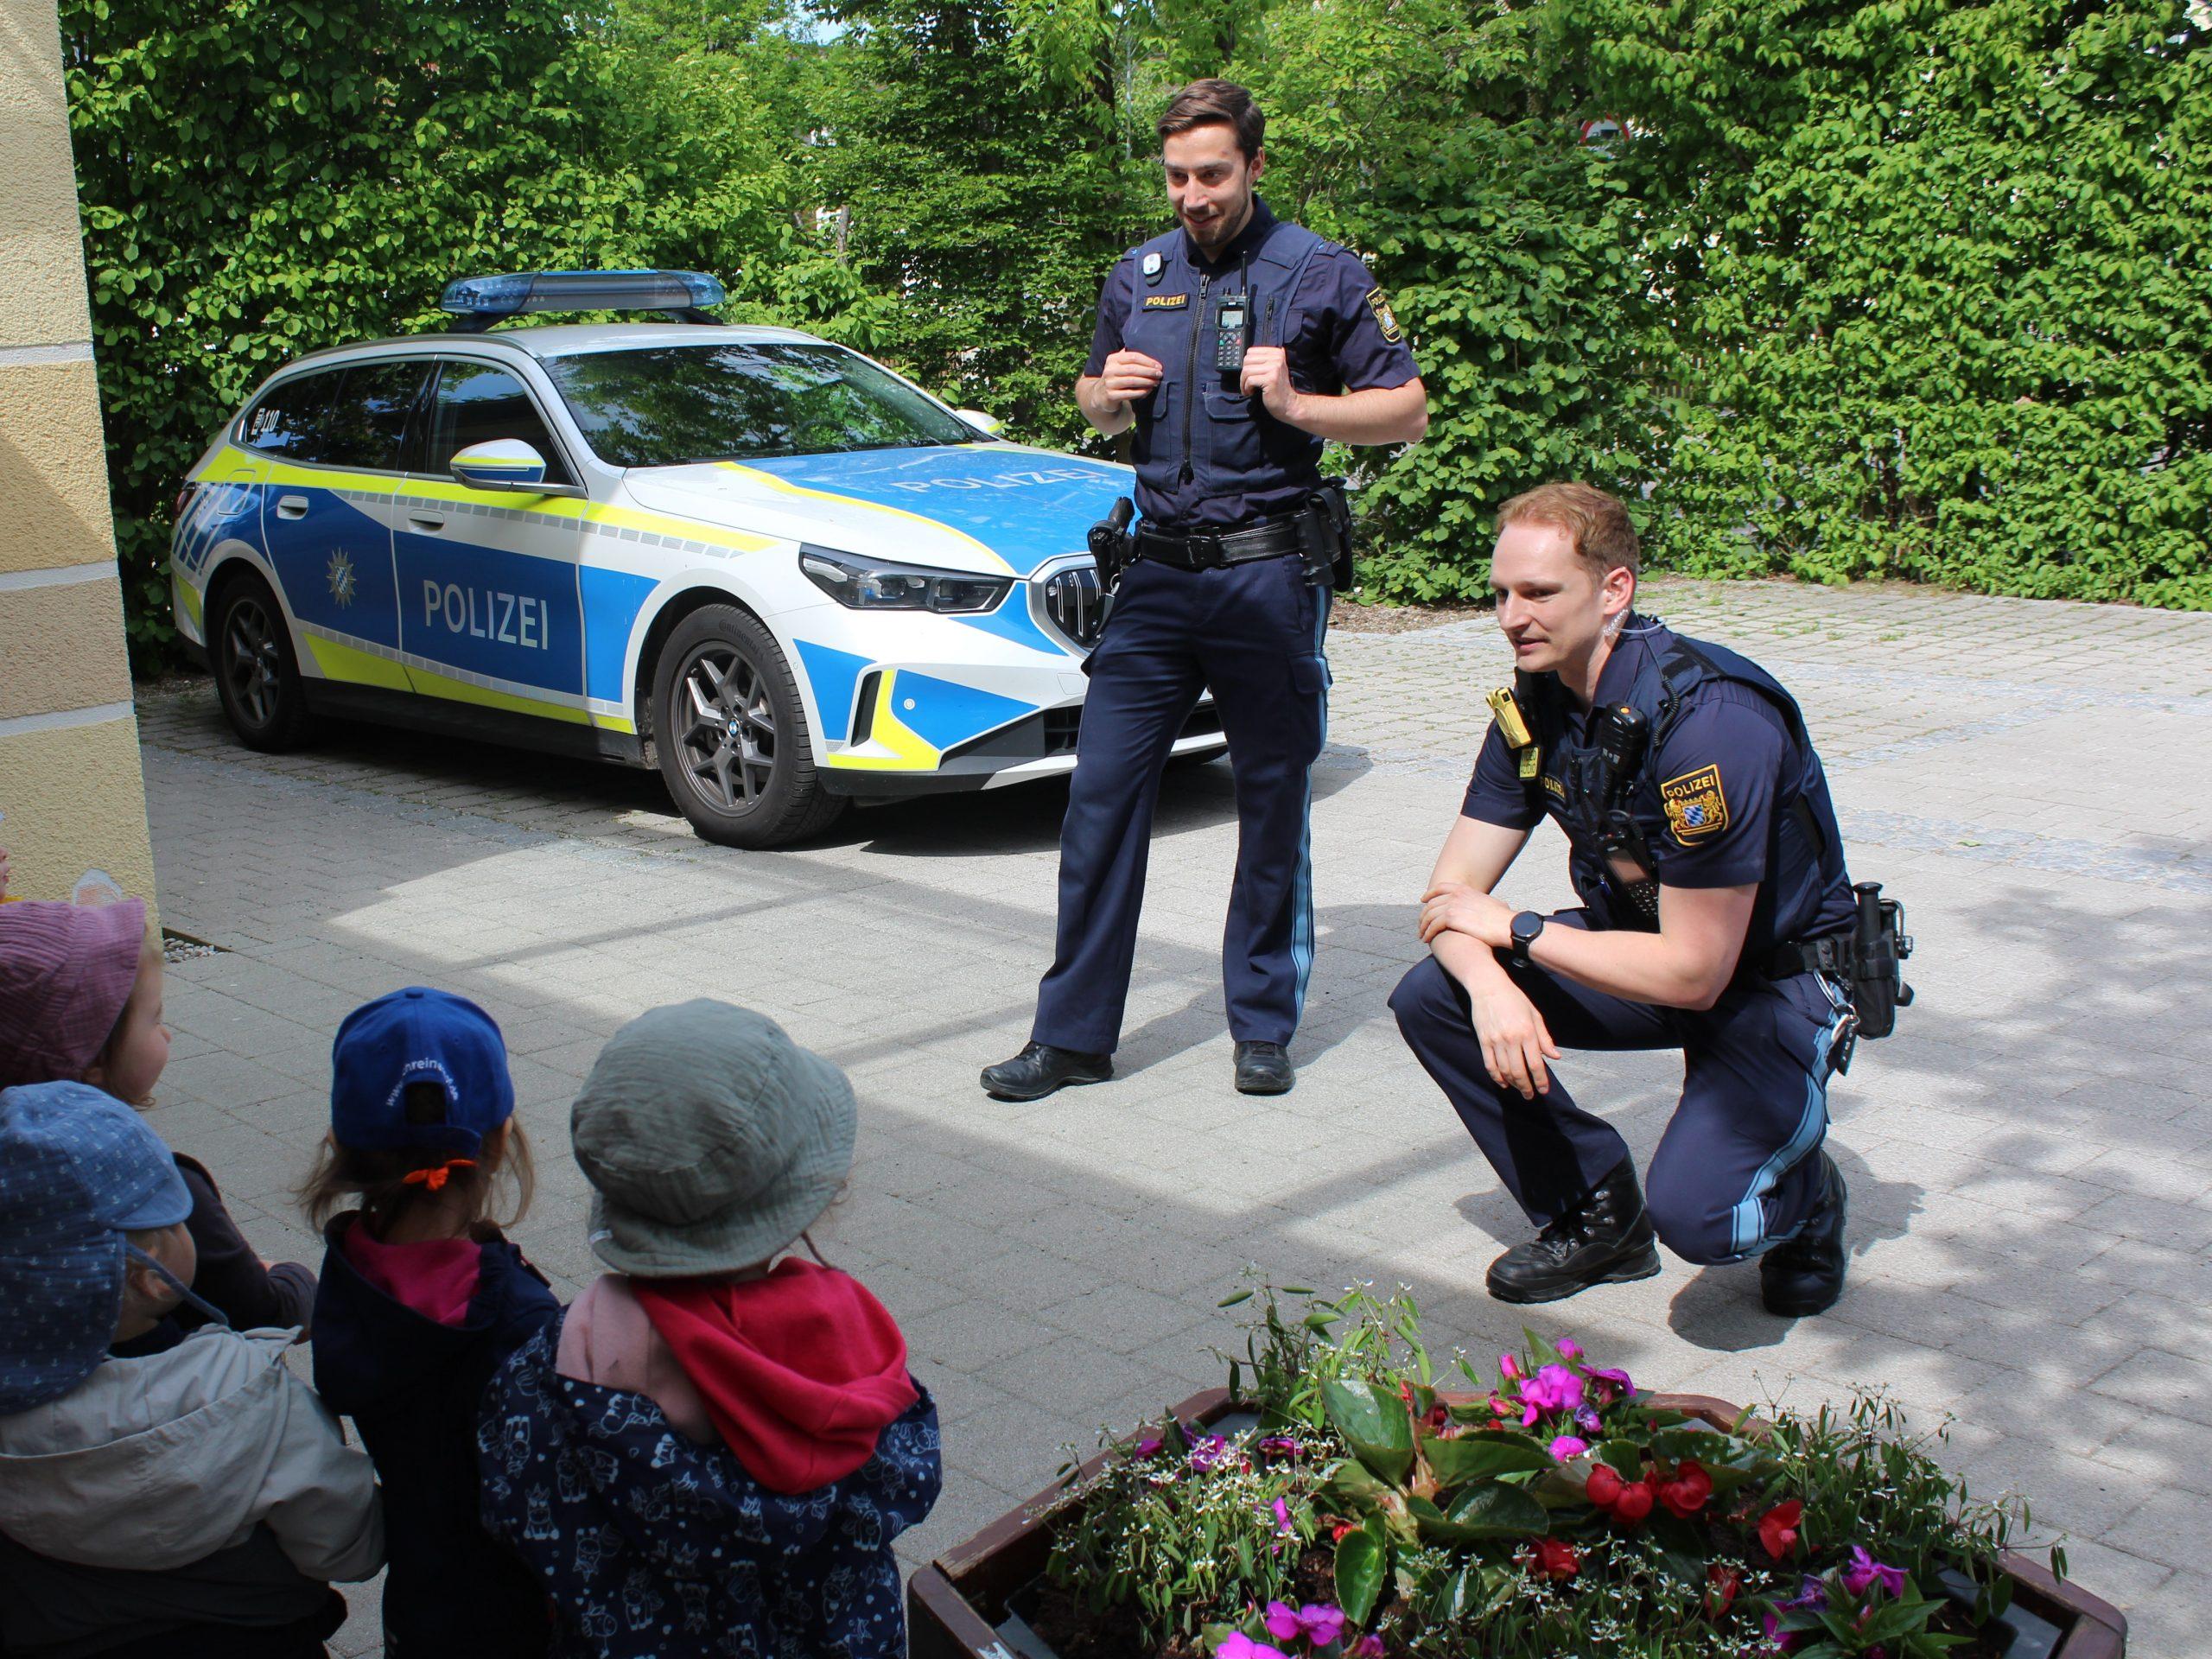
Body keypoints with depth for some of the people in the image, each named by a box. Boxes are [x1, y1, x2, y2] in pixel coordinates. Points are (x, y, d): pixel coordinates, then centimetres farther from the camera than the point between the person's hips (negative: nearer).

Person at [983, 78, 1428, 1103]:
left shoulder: (1320, 274, 0)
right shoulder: (1136, 277, 12)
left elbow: (1407, 411, 0)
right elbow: (1099, 407, 24)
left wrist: (1293, 404, -15)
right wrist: (1104, 393, 1)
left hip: (1268, 575, -3)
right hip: (1159, 569, 4)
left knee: (1273, 806, 4)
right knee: (1101, 793, -2)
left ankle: (1263, 1027, 17)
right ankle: (1074, 1033, 6)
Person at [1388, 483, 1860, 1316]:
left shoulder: (1707, 718, -30)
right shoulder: (1535, 703, -6)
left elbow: (1694, 973, -28)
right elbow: (1451, 893, -5)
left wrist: (1515, 930, -19)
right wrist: (1489, 983, -27)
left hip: (1771, 980, -7)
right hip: (1644, 945, 7)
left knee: (1694, 1212, -29)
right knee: (1431, 997, -13)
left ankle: (1803, 1195, 9)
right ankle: (1596, 1214, 5)